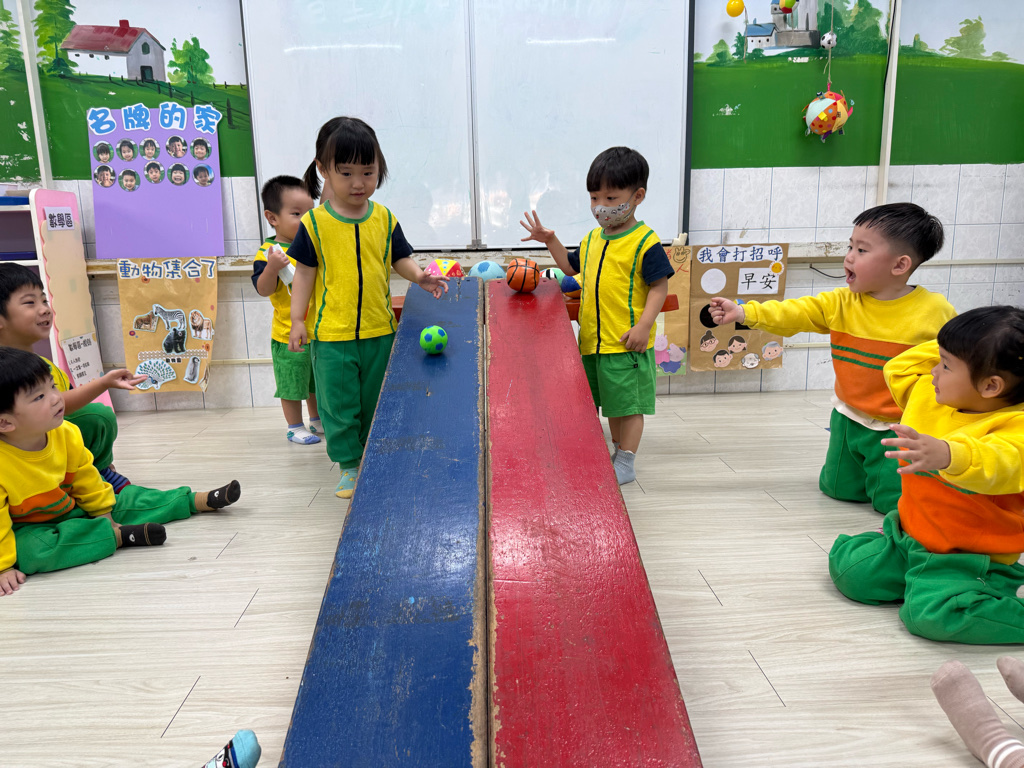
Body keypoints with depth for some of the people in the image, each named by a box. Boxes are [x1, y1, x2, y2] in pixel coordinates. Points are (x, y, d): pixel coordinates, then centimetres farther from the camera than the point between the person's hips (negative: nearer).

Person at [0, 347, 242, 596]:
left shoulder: (65, 434, -13)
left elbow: (86, 480, 3)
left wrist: (103, 513, 11)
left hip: (71, 509, 6)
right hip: (26, 527, -6)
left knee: (124, 500, 3)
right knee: (28, 549, -36)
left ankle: (199, 501, 13)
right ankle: (121, 535, -30)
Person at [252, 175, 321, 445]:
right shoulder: (268, 251, -14)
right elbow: (263, 289, -21)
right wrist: (272, 267, -36)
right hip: (289, 335, -6)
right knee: (292, 383, 6)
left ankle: (317, 420, 36)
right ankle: (295, 427, 22)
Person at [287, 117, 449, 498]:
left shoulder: (384, 219, 1)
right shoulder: (314, 223, -7)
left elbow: (399, 258, 8)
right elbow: (305, 272, -2)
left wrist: (419, 276, -13)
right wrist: (297, 319, -4)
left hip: (379, 331, 3)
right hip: (331, 334, -2)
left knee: (375, 401, 15)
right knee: (339, 403, 6)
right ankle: (349, 466, 21)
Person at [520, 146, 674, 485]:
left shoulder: (645, 242, -11)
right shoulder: (593, 238, 11)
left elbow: (659, 286, -11)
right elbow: (571, 267, 25)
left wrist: (644, 325, -21)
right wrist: (551, 242, 12)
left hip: (627, 341, -7)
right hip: (593, 339, 7)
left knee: (629, 401, 4)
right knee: (612, 401, 20)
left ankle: (626, 463, 16)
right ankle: (617, 450, 36)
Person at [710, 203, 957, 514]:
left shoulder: (935, 311, -14)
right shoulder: (841, 304, -6)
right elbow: (791, 314, -15)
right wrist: (743, 312, -28)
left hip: (901, 428, -4)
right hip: (850, 419, 4)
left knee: (892, 501, -3)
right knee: (838, 488, 13)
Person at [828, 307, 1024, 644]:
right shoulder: (927, 395, 1)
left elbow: (995, 466, -44)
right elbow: (896, 368, 20)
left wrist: (945, 454, -65)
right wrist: (951, 349, 11)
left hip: (969, 557, -7)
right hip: (911, 535, 7)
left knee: (931, 613, -28)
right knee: (848, 567, -5)